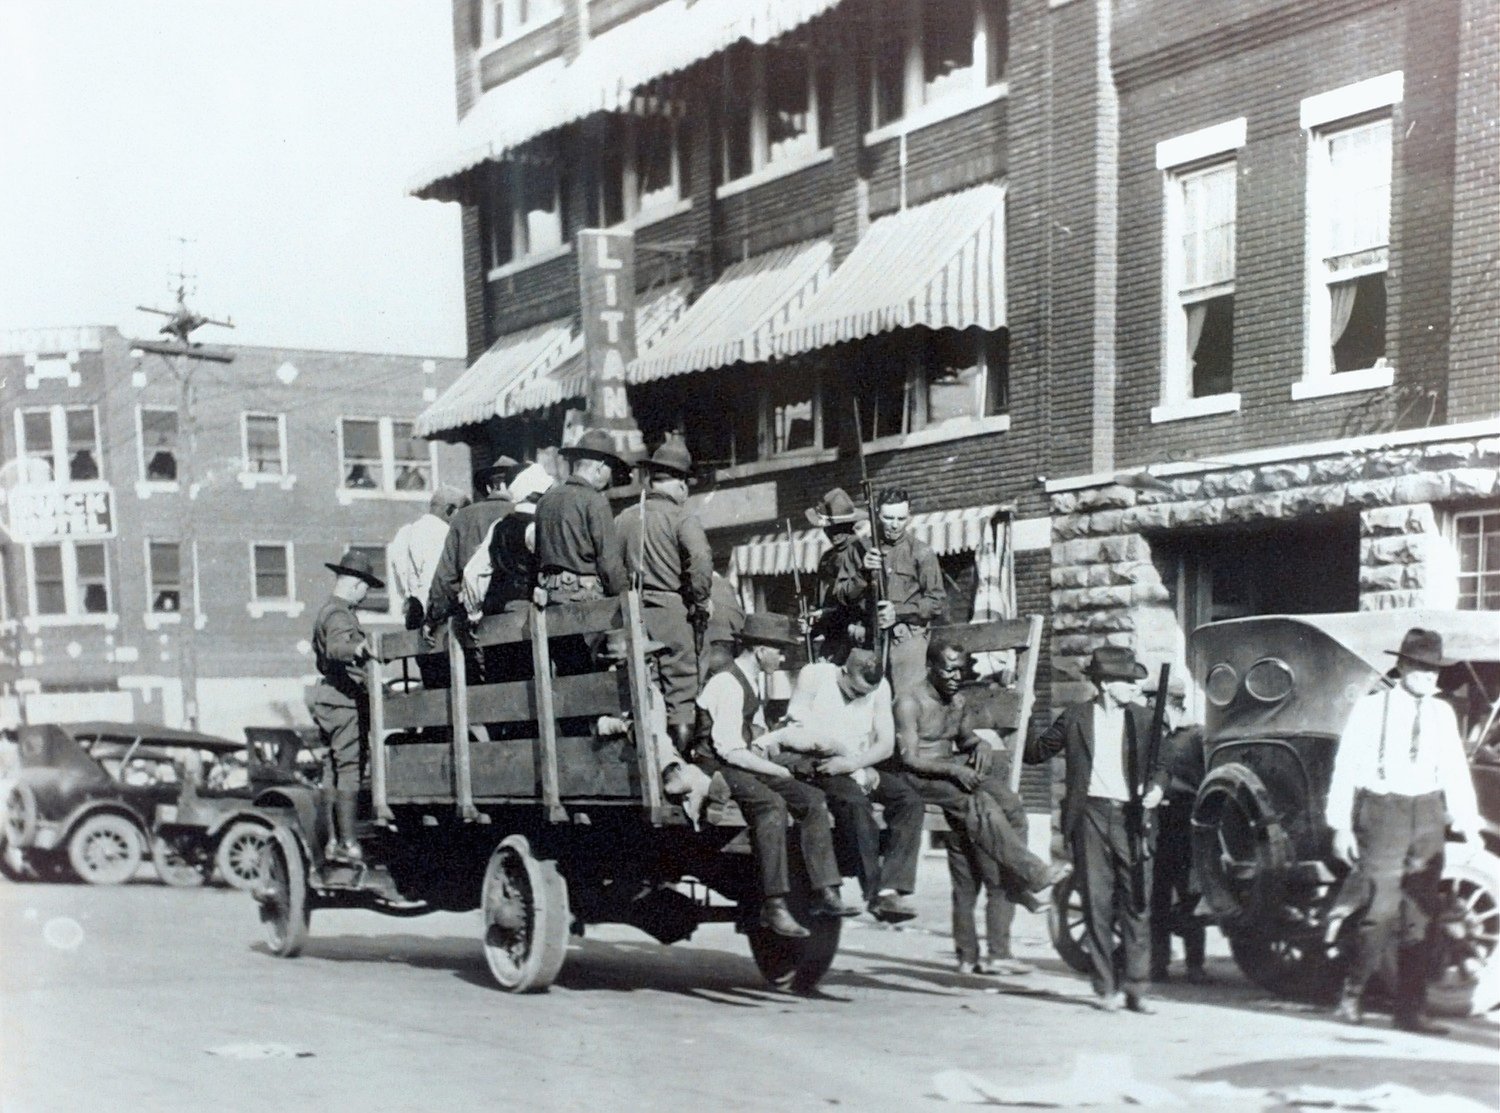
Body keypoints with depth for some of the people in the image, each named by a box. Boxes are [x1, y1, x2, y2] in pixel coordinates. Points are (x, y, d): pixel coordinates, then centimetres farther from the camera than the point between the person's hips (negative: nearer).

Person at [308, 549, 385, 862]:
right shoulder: (340, 615, -12)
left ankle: (332, 840, 14)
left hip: (330, 695, 11)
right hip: (345, 699, -11)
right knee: (349, 769, -11)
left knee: (332, 771, 11)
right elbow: (335, 647, -34)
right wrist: (357, 648, -52)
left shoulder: (327, 611, 21)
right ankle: (347, 842, -13)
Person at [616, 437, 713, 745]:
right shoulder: (682, 518, -6)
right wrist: (700, 602, -8)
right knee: (681, 688, -1)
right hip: (672, 609, -5)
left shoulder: (624, 518, 9)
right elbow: (701, 561, -19)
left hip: (634, 612, 5)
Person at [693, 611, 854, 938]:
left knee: (812, 799, -4)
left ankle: (825, 893, -7)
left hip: (743, 764, 10)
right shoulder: (726, 685, -18)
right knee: (772, 803, -34)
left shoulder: (757, 679, 12)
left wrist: (760, 753, 3)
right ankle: (773, 905, -33)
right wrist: (777, 771, -15)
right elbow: (730, 750, -22)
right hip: (716, 767, -10)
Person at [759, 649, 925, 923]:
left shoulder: (879, 687, 5)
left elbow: (886, 745, 1)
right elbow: (799, 729, -12)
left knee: (910, 799, -19)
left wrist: (851, 763, -19)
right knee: (853, 798, -35)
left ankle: (891, 889, -31)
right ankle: (875, 893, -33)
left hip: (861, 768, 5)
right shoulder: (814, 675, -6)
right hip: (816, 764, -5)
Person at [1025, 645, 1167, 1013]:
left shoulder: (1142, 719, 9)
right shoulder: (1075, 718, 5)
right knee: (1097, 903, 1)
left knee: (1136, 904, -1)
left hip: (1130, 817, 1)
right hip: (1090, 816, -1)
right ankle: (1106, 988, 9)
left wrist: (1156, 787, -8)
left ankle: (1135, 989, 5)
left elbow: (1158, 762, 10)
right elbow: (1039, 751, 14)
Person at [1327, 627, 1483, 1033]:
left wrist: (1470, 827, 5)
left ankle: (1410, 1009, 9)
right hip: (1382, 812, -4)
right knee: (1383, 909, -10)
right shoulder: (1372, 708, -3)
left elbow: (1456, 772, 12)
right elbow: (1346, 766, -2)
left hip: (1427, 815, 4)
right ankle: (1352, 994, 9)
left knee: (1422, 914, 3)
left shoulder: (1442, 713, 9)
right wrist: (1341, 826, -5)